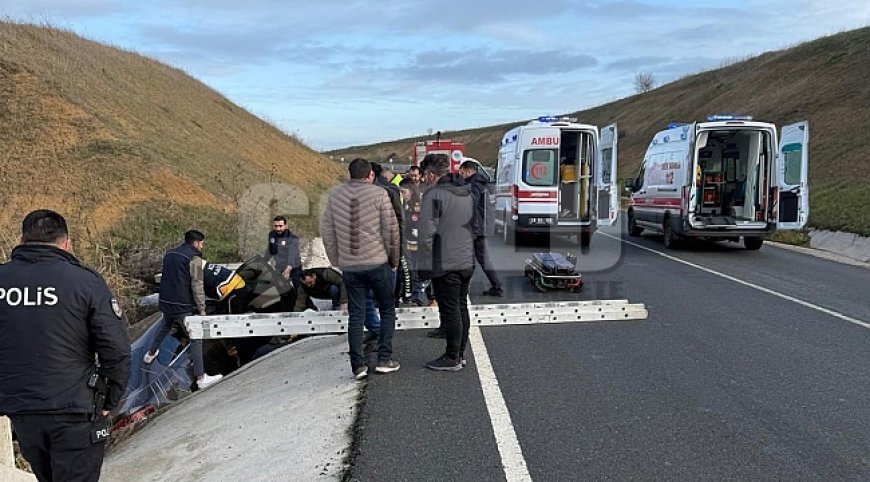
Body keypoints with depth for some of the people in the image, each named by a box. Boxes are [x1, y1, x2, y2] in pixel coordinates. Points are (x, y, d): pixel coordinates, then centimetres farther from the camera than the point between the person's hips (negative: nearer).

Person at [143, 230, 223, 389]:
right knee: (195, 339, -3)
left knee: (164, 328, 32)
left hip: (166, 303, 8)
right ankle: (201, 378, -5)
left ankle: (150, 354, 49)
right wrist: (201, 308, -10)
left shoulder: (169, 254, 12)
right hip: (183, 306, -7)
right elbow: (197, 286, -16)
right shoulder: (194, 258, -12)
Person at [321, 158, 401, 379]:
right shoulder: (379, 194, -7)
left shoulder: (335, 195, 4)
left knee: (355, 315, 9)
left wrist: (336, 260, 16)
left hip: (349, 265, 3)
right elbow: (391, 230, -6)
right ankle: (384, 359, 10)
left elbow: (326, 230, 8)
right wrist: (393, 259, 7)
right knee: (387, 310, 13)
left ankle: (358, 365, 9)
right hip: (377, 263, -3)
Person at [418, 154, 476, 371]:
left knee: (450, 311, -1)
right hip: (467, 261, 8)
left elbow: (427, 233, -18)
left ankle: (452, 358, 6)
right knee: (461, 308, 16)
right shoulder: (467, 193, 12)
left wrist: (425, 264, -12)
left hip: (445, 264, -8)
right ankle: (460, 353, 26)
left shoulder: (434, 194, -15)